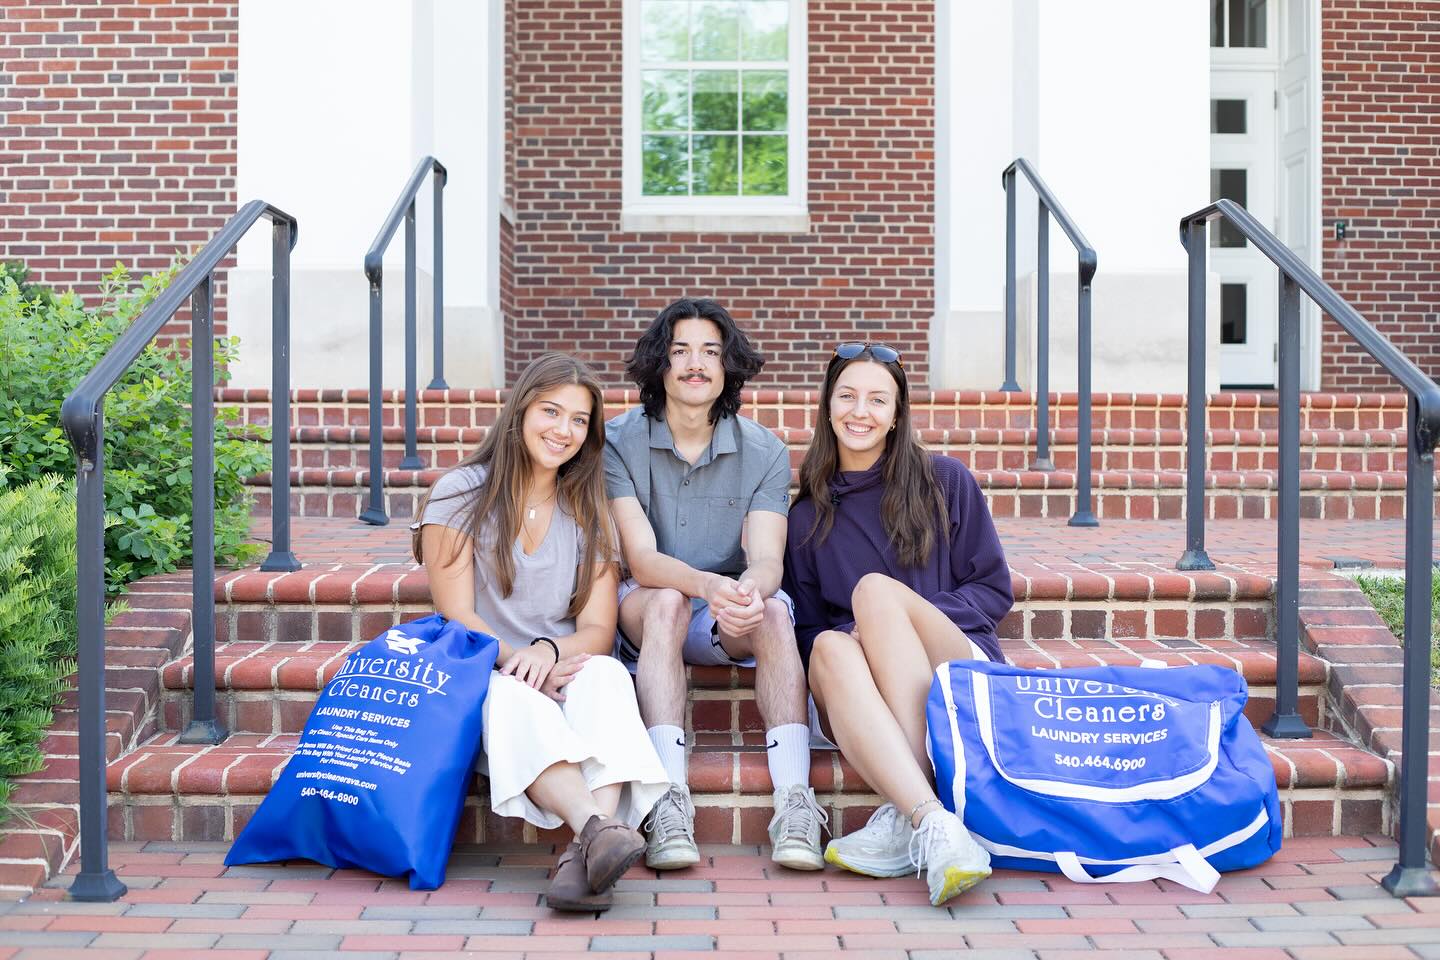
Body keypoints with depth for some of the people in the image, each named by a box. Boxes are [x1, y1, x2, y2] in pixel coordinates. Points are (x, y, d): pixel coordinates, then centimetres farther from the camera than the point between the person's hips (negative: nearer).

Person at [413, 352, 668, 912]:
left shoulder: (587, 513, 13)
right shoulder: (463, 493, 3)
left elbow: (597, 629, 3)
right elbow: (456, 616, -4)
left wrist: (550, 651, -21)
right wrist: (517, 662, -22)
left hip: (561, 678, 2)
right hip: (479, 683, -2)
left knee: (605, 674, -33)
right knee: (514, 698, -38)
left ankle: (584, 855, -54)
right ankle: (598, 829, -61)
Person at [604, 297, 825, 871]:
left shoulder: (763, 452, -3)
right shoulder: (617, 443, -8)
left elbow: (767, 560, -16)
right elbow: (641, 559, -20)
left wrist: (748, 590, -42)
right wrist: (707, 584, -41)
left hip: (730, 622, 2)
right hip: (642, 612, -1)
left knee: (773, 613, -30)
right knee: (666, 602, -35)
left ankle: (794, 804, -41)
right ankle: (670, 803, -44)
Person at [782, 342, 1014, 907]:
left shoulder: (944, 483, 11)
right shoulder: (806, 518, 17)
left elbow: (994, 591, 7)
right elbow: (807, 630, 17)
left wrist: (899, 616, -9)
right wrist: (854, 635, -8)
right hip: (866, 698, 2)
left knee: (875, 588, -29)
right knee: (830, 647, -33)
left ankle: (904, 816, -41)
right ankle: (934, 823, -51)